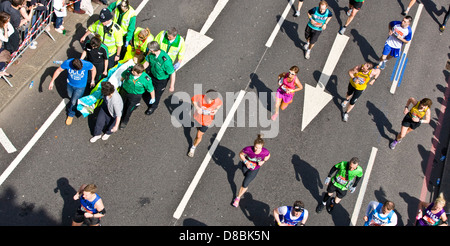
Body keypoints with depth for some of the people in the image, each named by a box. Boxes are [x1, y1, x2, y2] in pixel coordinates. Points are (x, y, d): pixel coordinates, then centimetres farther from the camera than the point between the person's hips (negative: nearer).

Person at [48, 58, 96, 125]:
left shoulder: (87, 64, -36)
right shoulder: (67, 63, -31)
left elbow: (93, 69, -13)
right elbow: (58, 70, -13)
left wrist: (92, 80, -2)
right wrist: (52, 81, -10)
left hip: (80, 87, -2)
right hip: (70, 84, 2)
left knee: (73, 102, 7)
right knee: (70, 96, 28)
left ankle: (71, 115, 38)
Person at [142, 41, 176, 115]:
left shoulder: (166, 60, -42)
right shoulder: (151, 53, -23)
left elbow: (172, 73, -30)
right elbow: (147, 62, -2)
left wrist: (172, 86, -23)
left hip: (161, 79, -4)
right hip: (152, 74, 4)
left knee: (157, 93, 20)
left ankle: (153, 106, 49)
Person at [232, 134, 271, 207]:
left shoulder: (265, 152, -34)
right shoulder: (248, 149, -38)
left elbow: (268, 155, -8)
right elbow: (241, 154, -17)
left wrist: (263, 161, -23)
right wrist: (246, 162, -29)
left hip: (254, 169, -1)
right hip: (246, 165, 1)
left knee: (245, 184, -1)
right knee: (245, 174, 33)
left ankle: (238, 198, 25)